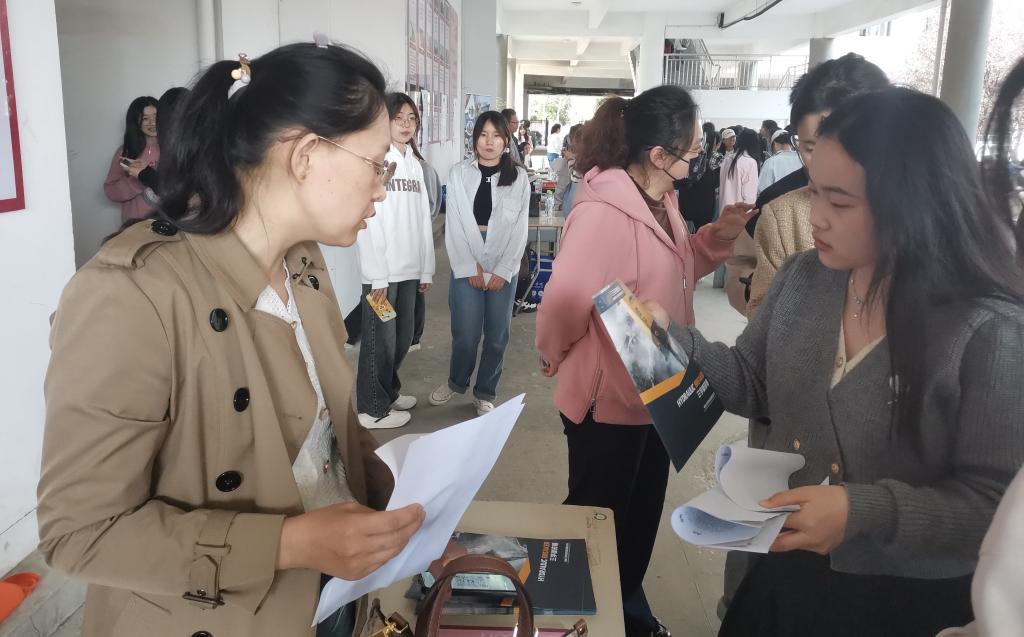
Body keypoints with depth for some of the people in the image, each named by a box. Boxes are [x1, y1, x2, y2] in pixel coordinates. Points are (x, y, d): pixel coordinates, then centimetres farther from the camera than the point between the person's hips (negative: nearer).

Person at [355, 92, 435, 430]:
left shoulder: (415, 163, 12)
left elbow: (423, 219, 12)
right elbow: (367, 221, -13)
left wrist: (427, 267, 10)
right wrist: (378, 275, -16)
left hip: (410, 267, 7)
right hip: (382, 269, -6)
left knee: (403, 336, 16)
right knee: (381, 338, 3)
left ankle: (389, 392, 35)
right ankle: (373, 408, 18)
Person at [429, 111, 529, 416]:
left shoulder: (519, 177, 1)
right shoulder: (459, 173, 0)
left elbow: (520, 228, -2)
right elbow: (454, 224, -3)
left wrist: (502, 271, -8)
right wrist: (470, 267, -9)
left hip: (503, 269, 1)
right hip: (466, 266, 0)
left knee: (497, 335, 6)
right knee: (466, 333, 1)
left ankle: (485, 393, 25)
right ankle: (456, 383, 28)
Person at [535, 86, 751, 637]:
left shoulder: (661, 201, 3)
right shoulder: (602, 213, -28)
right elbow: (564, 304, -26)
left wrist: (717, 237, -2)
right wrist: (557, 362, -8)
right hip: (608, 398, -9)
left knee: (642, 512, 24)